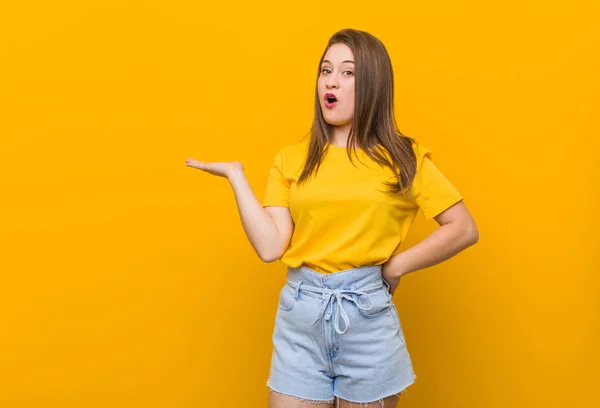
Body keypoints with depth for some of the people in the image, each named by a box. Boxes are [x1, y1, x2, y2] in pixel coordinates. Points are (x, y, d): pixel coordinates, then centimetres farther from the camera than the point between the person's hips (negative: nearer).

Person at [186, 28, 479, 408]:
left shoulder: (403, 157, 0)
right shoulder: (292, 159, 4)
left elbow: (464, 229, -2)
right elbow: (269, 246, -5)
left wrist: (397, 265, -6)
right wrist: (236, 175, -5)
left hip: (368, 317, -1)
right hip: (299, 314, 2)